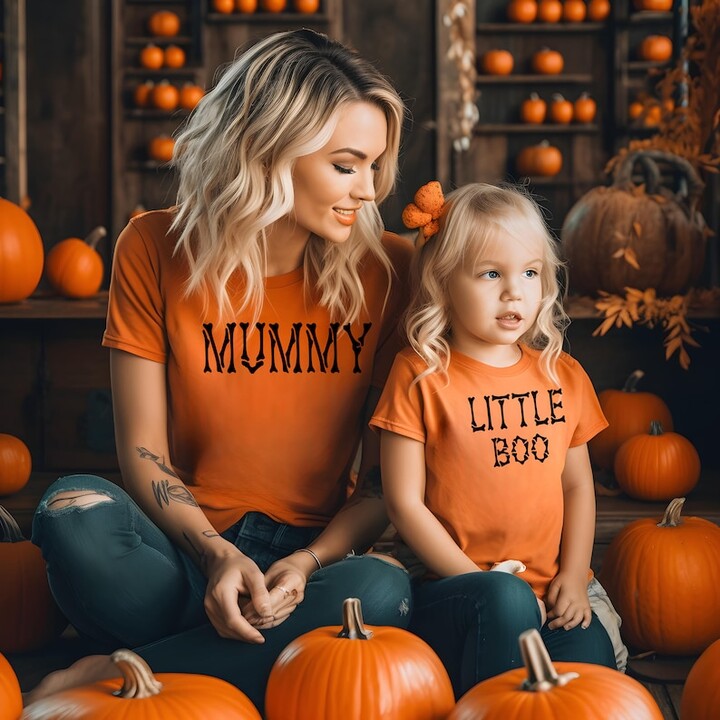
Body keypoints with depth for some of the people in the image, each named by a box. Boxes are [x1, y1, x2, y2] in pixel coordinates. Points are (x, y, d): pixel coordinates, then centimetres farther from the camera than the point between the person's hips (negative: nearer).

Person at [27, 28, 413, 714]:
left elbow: (389, 471, 0)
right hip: (185, 554, -1)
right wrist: (215, 554, -20)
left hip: (318, 552, 2)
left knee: (384, 591, -35)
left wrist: (310, 562, -17)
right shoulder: (154, 250, -2)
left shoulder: (389, 268, -1)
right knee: (74, 512, -32)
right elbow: (142, 451, -3)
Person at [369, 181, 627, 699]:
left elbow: (577, 484, 16)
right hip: (451, 588, -4)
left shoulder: (562, 376, 11)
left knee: (588, 669, -23)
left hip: (551, 590, 4)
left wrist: (573, 577, 2)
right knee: (506, 600, -35)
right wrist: (483, 582, -11)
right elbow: (405, 502, -7)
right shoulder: (420, 377, -4)